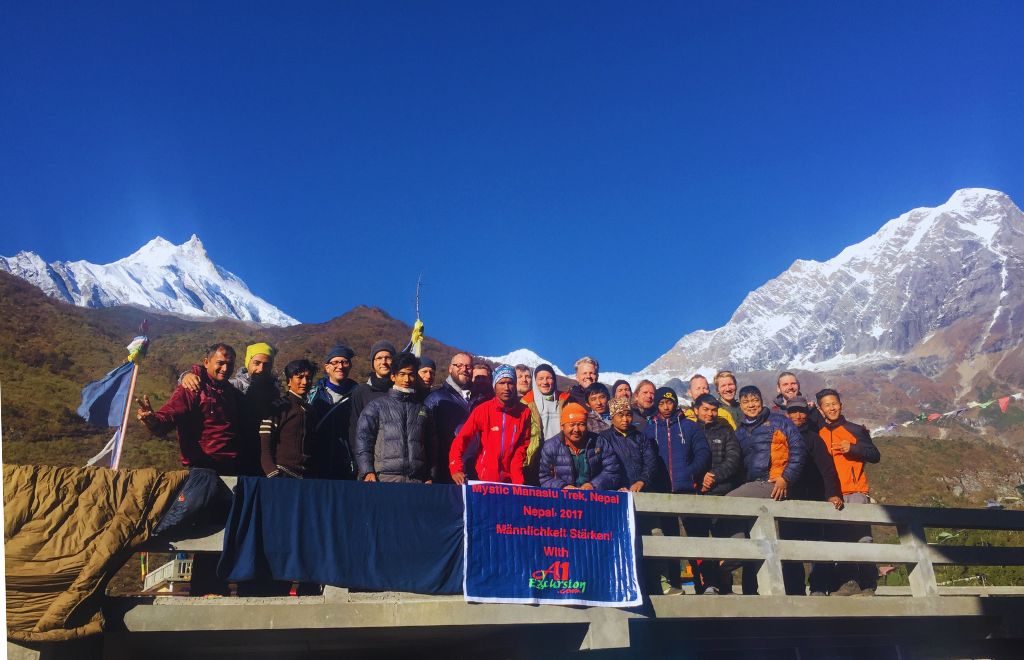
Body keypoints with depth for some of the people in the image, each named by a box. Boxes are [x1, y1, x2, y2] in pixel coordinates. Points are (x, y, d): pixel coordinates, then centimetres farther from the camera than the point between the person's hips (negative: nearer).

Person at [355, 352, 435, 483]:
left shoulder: (423, 409, 20)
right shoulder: (377, 405, 11)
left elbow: (431, 447, 20)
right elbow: (363, 439, 5)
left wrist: (431, 477, 10)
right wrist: (368, 471, -7)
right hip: (385, 478, -2)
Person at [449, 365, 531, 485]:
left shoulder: (524, 412, 0)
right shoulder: (483, 410, -7)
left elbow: (522, 446, 1)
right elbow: (461, 439, -9)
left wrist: (517, 480, -7)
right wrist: (456, 469, -21)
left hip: (510, 480, 2)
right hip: (485, 479, -2)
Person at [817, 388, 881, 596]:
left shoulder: (856, 430, 11)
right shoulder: (817, 434, 15)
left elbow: (875, 455, 6)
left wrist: (853, 448, -10)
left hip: (856, 493, -2)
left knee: (862, 536, -10)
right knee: (839, 539, -1)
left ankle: (868, 585, -9)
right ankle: (848, 583, 0)